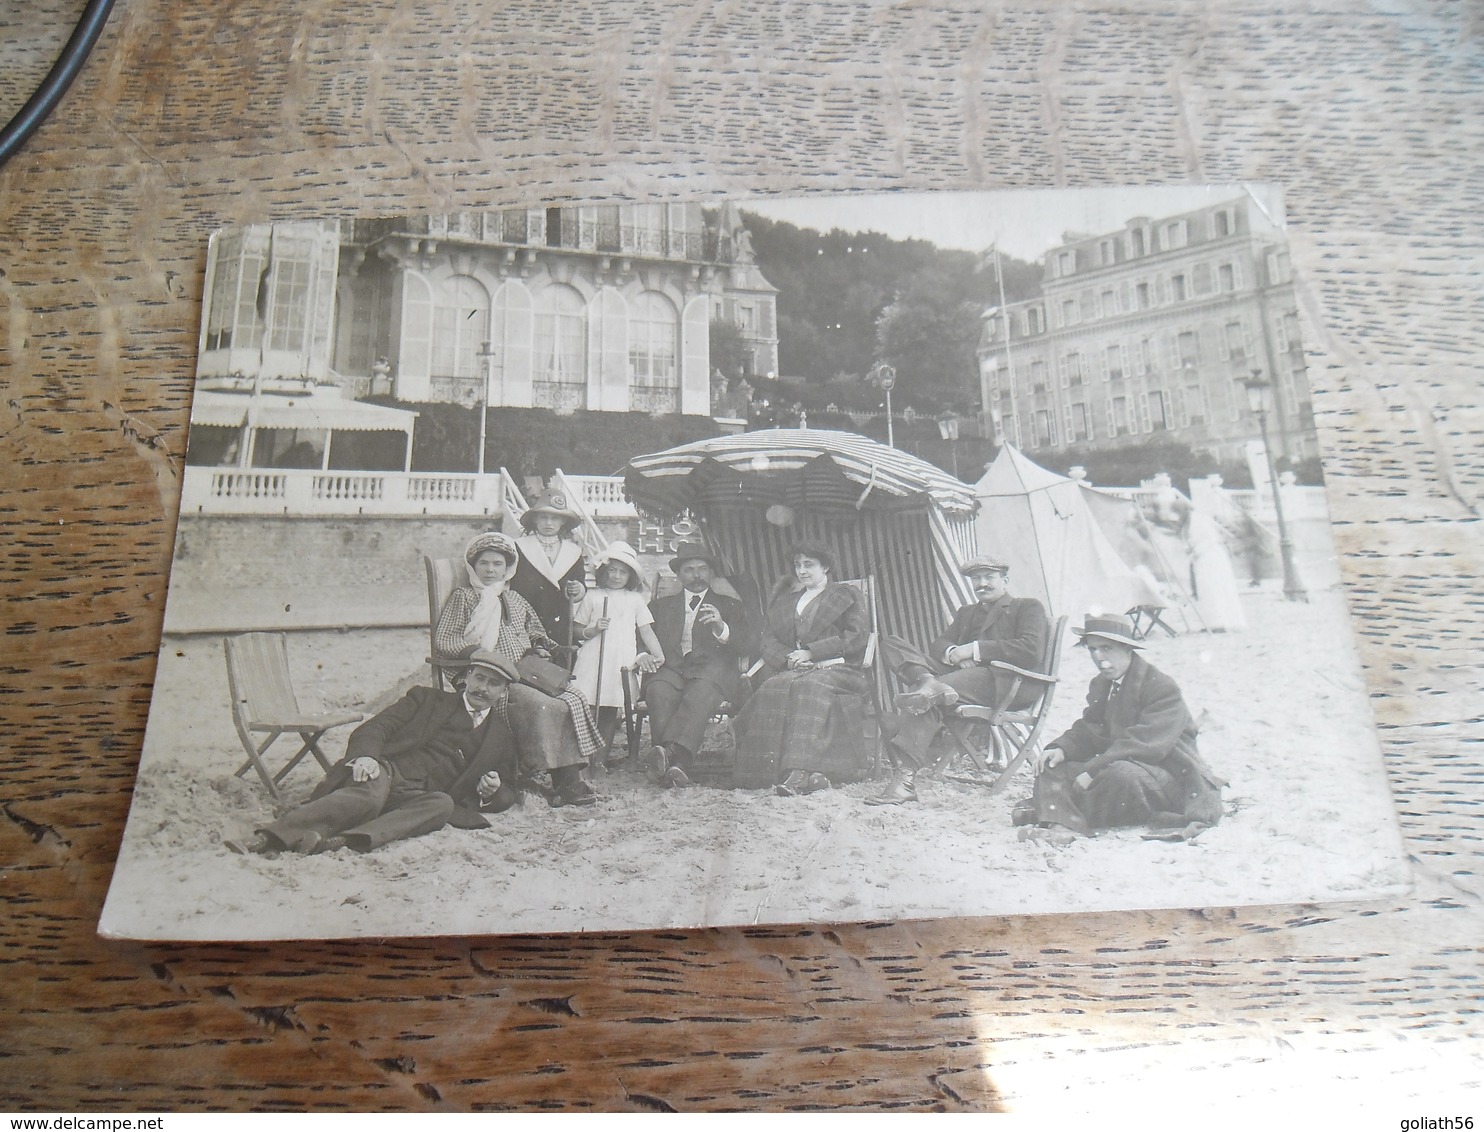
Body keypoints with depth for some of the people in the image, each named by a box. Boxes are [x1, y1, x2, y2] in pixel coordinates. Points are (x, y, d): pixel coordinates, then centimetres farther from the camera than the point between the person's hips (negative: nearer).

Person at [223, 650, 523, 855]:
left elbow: (509, 795, 22)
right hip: (384, 774, -1)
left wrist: (492, 792, -3)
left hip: (419, 798, 1)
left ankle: (343, 840, -50)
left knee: (442, 803, -34)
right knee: (370, 791, -36)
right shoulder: (427, 699, 20)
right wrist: (365, 755, -15)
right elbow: (375, 728, 8)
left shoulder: (502, 738, 24)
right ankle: (266, 838, -47)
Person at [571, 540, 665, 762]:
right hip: (592, 662, -1)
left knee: (611, 711, 0)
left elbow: (646, 629, 11)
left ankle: (603, 756, 8)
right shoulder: (592, 598, 10)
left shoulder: (635, 599, 13)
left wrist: (658, 654, 0)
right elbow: (577, 631, 11)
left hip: (622, 662, 1)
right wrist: (593, 629, -8)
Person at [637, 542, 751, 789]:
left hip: (711, 670, -1)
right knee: (660, 693, -35)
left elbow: (744, 646, 8)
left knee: (700, 693, -38)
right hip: (669, 669, 2)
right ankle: (677, 763, -48)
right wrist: (642, 655, -4)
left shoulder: (730, 606, 25)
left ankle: (669, 752, -55)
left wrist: (721, 628, -13)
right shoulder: (661, 605, 31)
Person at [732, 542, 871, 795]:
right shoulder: (784, 598, 27)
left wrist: (810, 652, -9)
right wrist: (788, 658, -6)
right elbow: (768, 637, 17)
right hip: (793, 669, 3)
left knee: (808, 687, -37)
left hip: (837, 669, -3)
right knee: (774, 688, -32)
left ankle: (800, 772, -47)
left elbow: (857, 637, 0)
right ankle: (811, 773, -42)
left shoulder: (849, 596, 14)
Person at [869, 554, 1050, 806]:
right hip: (965, 673, 7)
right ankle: (930, 684, -38)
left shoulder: (1028, 607, 12)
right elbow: (938, 645, 17)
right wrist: (953, 653, -9)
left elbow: (1031, 650, -7)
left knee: (925, 697, -33)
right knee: (891, 644, -8)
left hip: (1008, 682, -7)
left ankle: (904, 777, -40)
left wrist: (974, 650, -11)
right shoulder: (966, 613, 32)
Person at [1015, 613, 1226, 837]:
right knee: (1053, 765, -8)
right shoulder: (1100, 685, 10)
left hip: (1168, 775, -8)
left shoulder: (1163, 688, -18)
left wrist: (1093, 770, -32)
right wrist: (1060, 748, -14)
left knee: (1121, 772, -40)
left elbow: (1144, 744, -27)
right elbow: (1088, 730, 8)